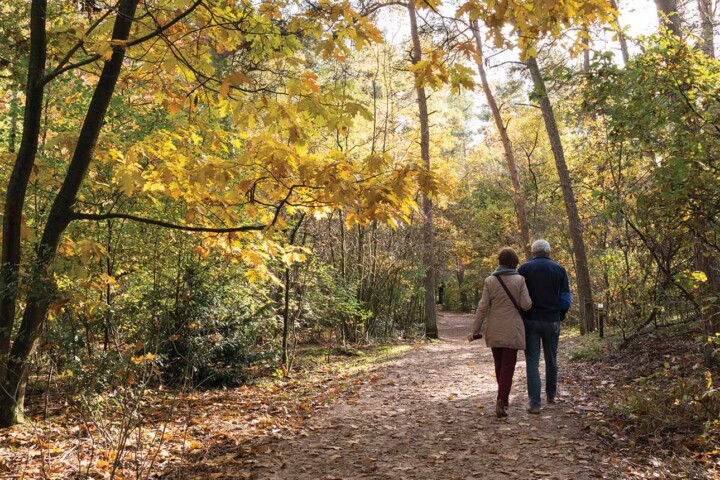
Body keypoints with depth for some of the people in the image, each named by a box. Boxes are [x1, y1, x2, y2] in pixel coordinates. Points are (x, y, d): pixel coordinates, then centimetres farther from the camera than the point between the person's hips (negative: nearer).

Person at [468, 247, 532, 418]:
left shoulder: (490, 281, -1)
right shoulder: (519, 280, -5)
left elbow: (483, 307, -4)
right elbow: (525, 305, -8)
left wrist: (475, 330, 0)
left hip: (494, 330, 2)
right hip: (512, 330, -2)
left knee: (499, 364, 17)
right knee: (508, 365, 0)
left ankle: (503, 397, 30)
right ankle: (501, 402, -11)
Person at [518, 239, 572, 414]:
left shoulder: (525, 268, -2)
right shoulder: (559, 269, 2)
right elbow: (565, 298, 1)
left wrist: (521, 316, 8)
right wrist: (560, 316, 14)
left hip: (530, 320, -1)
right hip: (552, 321, 2)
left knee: (532, 361, 0)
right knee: (551, 359, 17)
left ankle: (535, 403, -4)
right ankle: (551, 395, 32)